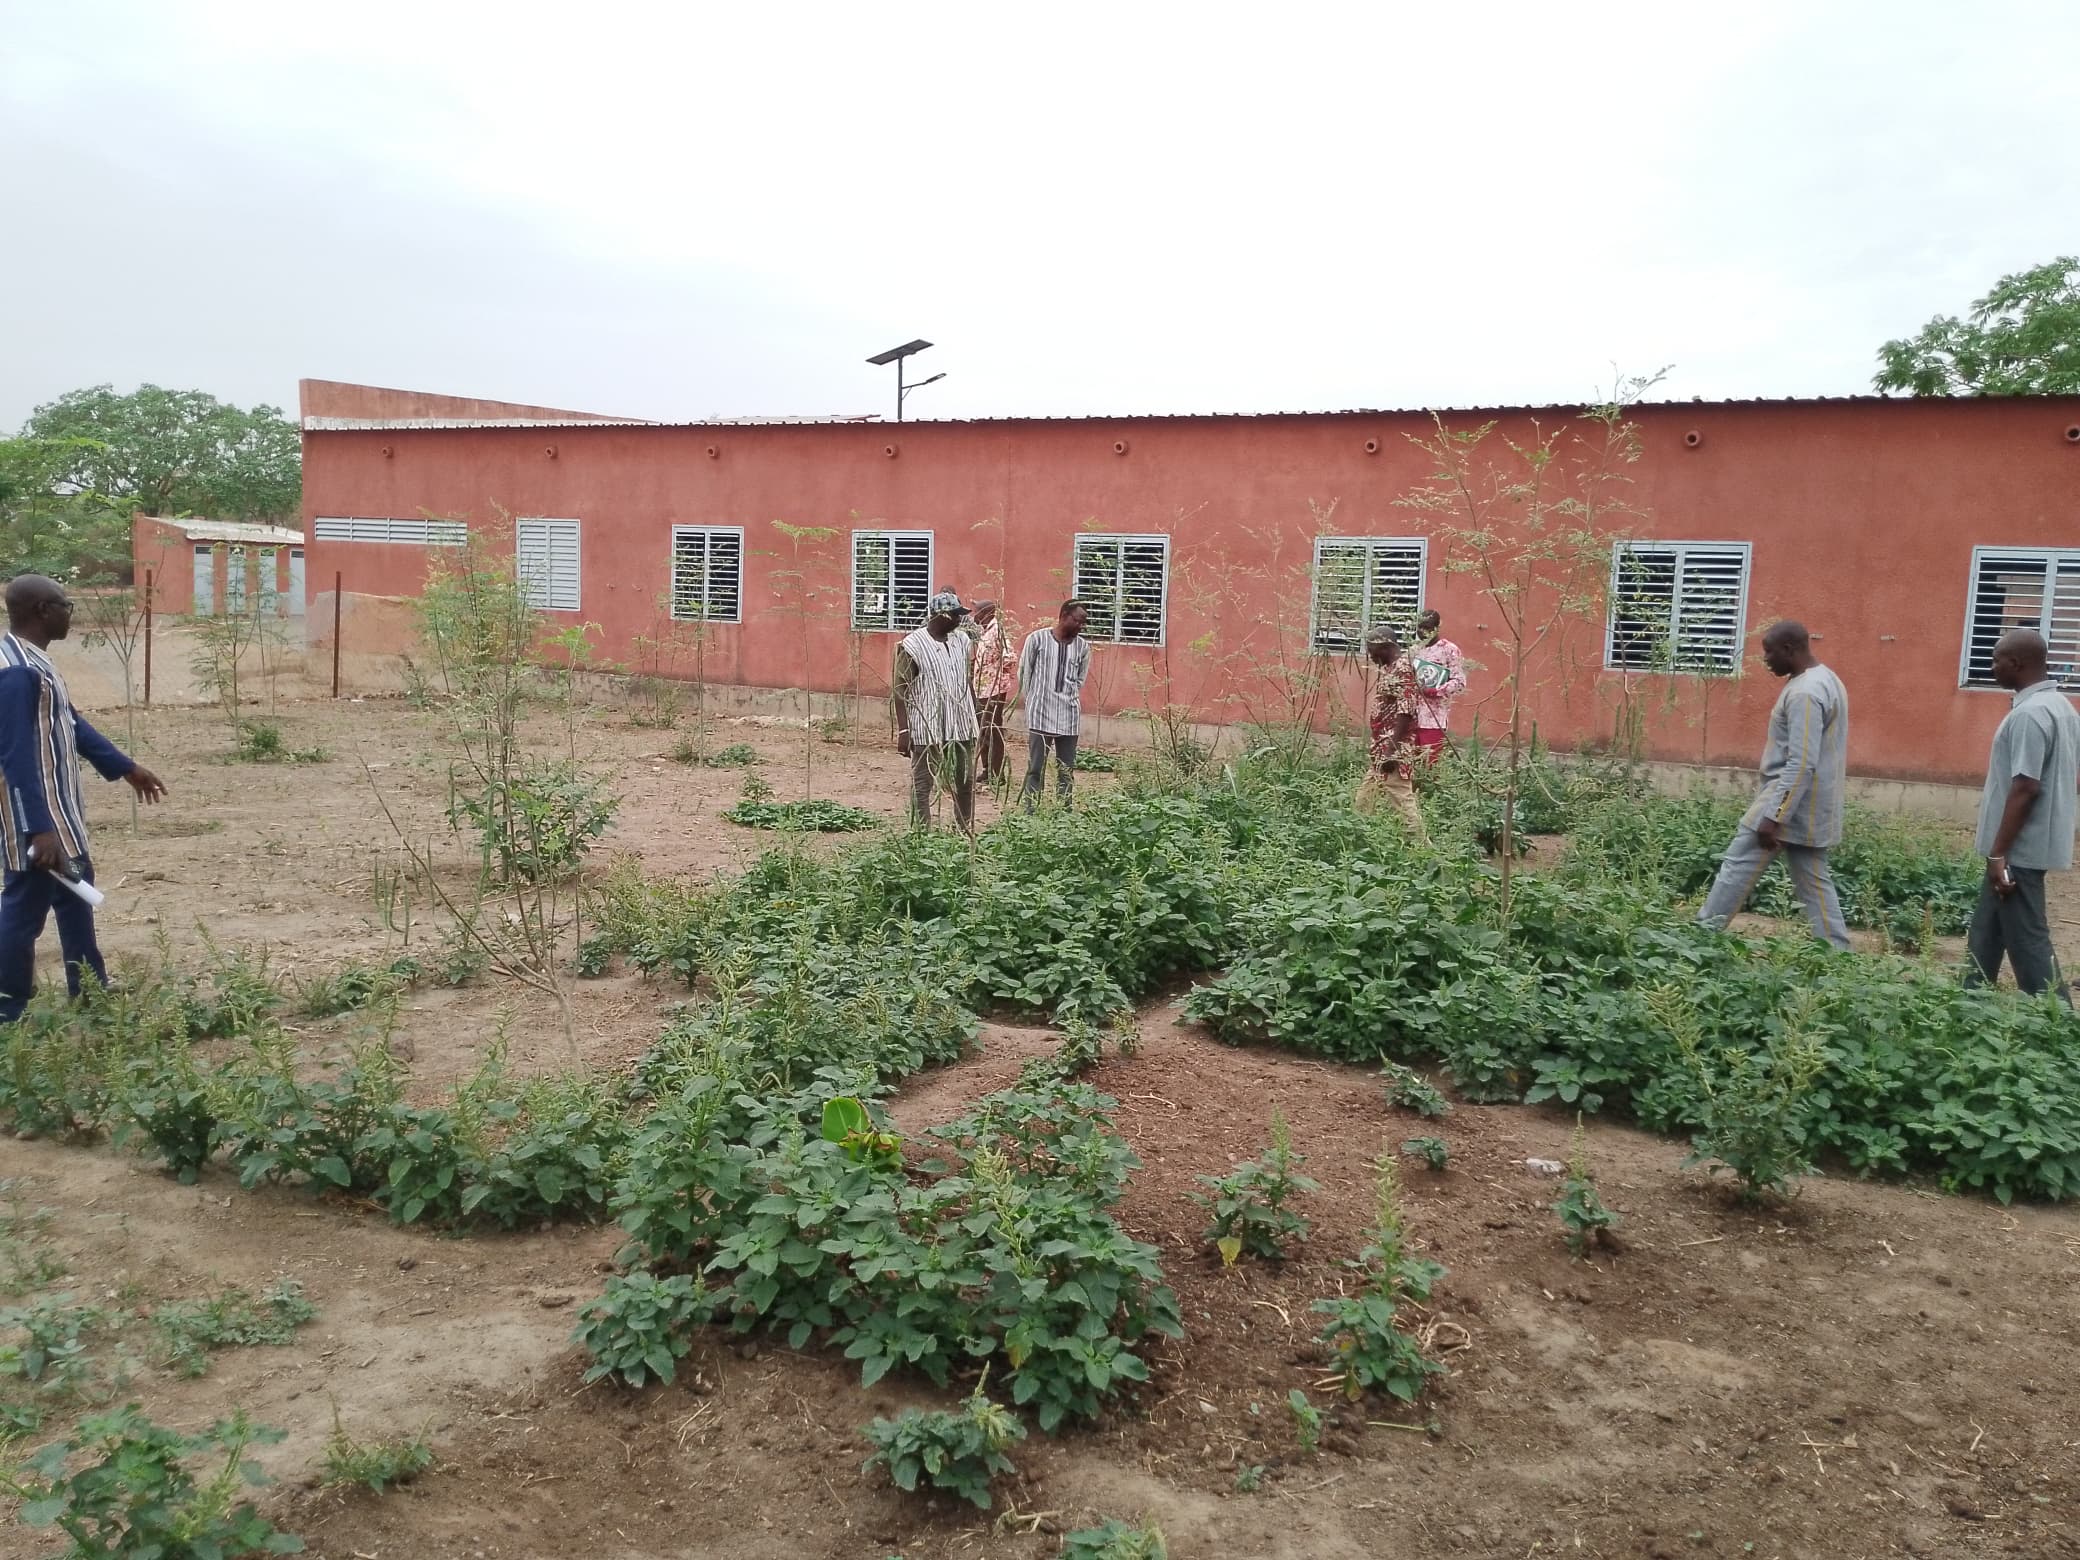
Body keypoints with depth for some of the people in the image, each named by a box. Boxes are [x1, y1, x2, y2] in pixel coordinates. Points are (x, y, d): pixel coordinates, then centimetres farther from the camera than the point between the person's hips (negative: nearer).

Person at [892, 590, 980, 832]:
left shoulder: (961, 641, 8)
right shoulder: (913, 646, -11)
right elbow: (900, 689, -12)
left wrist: (975, 718, 14)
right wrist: (903, 730, -16)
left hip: (961, 726, 6)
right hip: (926, 729, -6)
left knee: (965, 782, 14)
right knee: (923, 786, 1)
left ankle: (966, 831, 27)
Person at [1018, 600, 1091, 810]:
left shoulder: (1083, 646, 4)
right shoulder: (1037, 638, -5)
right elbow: (1024, 673, 3)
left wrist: (1068, 698, 5)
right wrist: (1032, 702, 6)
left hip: (1069, 716, 3)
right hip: (1040, 714, -3)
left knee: (1066, 769, 7)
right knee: (1036, 768, 0)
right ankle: (1030, 812, 5)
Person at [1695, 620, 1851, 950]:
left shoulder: (1804, 692, -19)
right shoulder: (1826, 681, 15)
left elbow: (1801, 765, -25)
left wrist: (1773, 817, -26)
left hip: (1790, 801, -10)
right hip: (1809, 807, 10)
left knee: (1738, 866, -3)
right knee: (1814, 881, 10)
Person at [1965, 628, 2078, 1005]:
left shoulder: (2029, 714, -20)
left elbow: (2025, 789, -24)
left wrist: (1999, 853, -21)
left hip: (2019, 850, -10)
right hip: (2032, 844, 10)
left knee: (2026, 940, -4)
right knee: (1986, 932, 18)